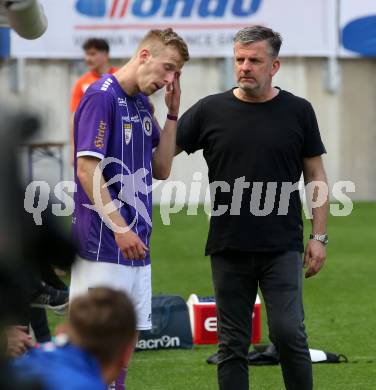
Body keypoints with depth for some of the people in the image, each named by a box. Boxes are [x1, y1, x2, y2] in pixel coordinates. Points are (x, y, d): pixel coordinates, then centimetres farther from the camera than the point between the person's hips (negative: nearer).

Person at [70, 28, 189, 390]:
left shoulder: (142, 104, 14)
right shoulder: (101, 96, -13)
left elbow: (160, 170, 15)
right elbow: (87, 170, -18)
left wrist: (172, 114, 7)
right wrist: (121, 228, -20)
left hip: (136, 247, 9)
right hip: (104, 248, -9)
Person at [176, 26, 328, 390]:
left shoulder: (297, 111, 2)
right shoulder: (210, 110, 2)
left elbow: (315, 174, 6)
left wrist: (319, 236, 0)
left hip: (281, 247, -1)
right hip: (229, 249, 1)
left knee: (288, 333, -11)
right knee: (232, 344, 5)